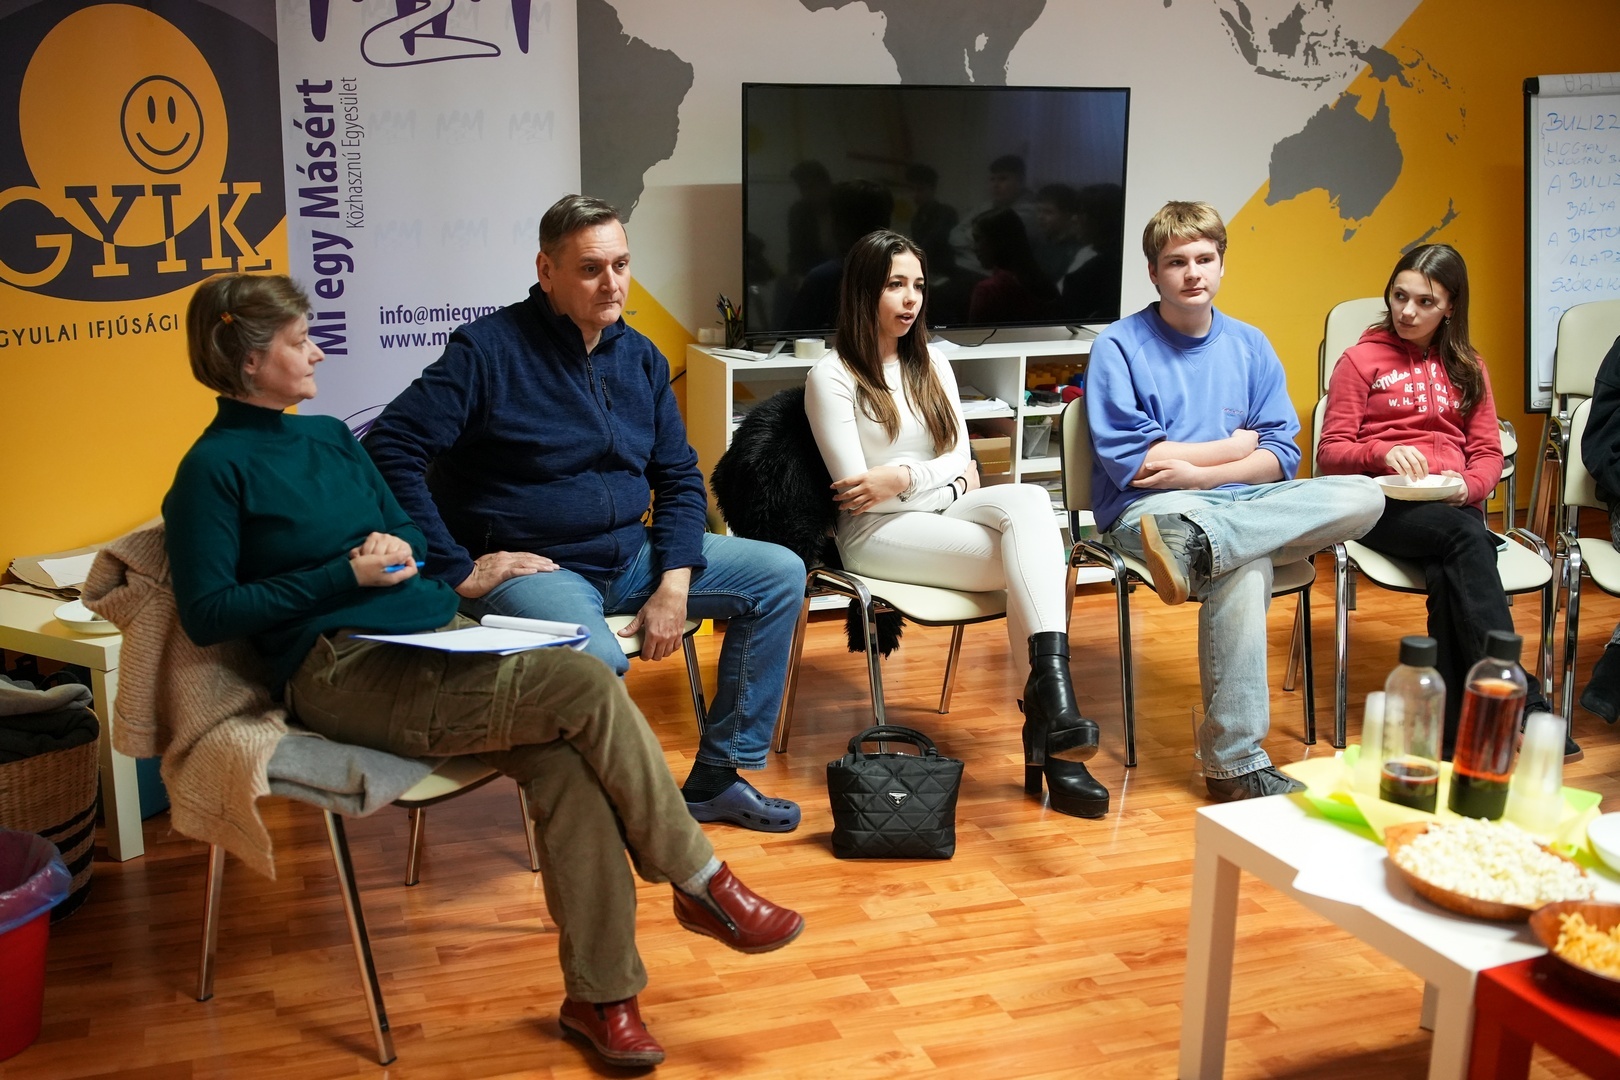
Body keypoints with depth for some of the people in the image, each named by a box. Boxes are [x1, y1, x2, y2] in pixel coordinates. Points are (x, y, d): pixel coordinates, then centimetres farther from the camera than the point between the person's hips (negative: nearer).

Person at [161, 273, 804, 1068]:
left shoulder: (329, 437, 18)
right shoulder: (214, 468, -2)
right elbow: (206, 613, -9)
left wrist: (397, 548, -1)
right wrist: (345, 573, -13)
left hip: (438, 632, 6)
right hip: (343, 672, -6)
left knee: (562, 757, -24)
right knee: (587, 687, -24)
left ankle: (600, 994, -16)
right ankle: (703, 884, -8)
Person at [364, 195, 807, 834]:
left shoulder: (640, 358, 9)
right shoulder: (488, 350, -11)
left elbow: (679, 475, 12)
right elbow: (390, 449, -18)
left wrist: (673, 585, -3)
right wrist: (458, 572, -21)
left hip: (630, 556, 8)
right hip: (528, 566, -7)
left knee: (781, 576, 2)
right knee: (594, 659, -39)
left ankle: (716, 778, 7)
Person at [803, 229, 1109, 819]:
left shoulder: (932, 366, 17)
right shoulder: (832, 377, -2)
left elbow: (961, 461, 9)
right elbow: (856, 491, -9)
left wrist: (903, 475, -10)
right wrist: (945, 478, -6)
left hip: (944, 516, 6)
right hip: (877, 533, -6)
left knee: (1030, 500, -30)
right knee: (1034, 555, -28)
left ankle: (1050, 722, -38)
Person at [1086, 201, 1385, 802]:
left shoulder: (1249, 346, 16)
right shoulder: (1119, 346, 2)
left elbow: (1281, 455, 9)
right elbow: (1129, 459, -9)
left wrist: (1199, 473, -11)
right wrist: (1238, 443, 1)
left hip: (1241, 501, 5)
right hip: (1147, 510, -5)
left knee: (1364, 497, -21)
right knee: (1244, 569, -37)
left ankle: (1194, 543, -39)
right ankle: (1236, 763, -32)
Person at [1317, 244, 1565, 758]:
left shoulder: (1467, 368, 23)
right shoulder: (1361, 360, 10)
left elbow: (1489, 452, 17)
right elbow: (1330, 454, 4)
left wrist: (1469, 486, -7)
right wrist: (1384, 452, -17)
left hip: (1453, 505, 3)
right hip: (1386, 505, -3)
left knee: (1448, 574, -34)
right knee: (1467, 539, -36)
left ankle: (1459, 730, -35)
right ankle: (1522, 706, -42)